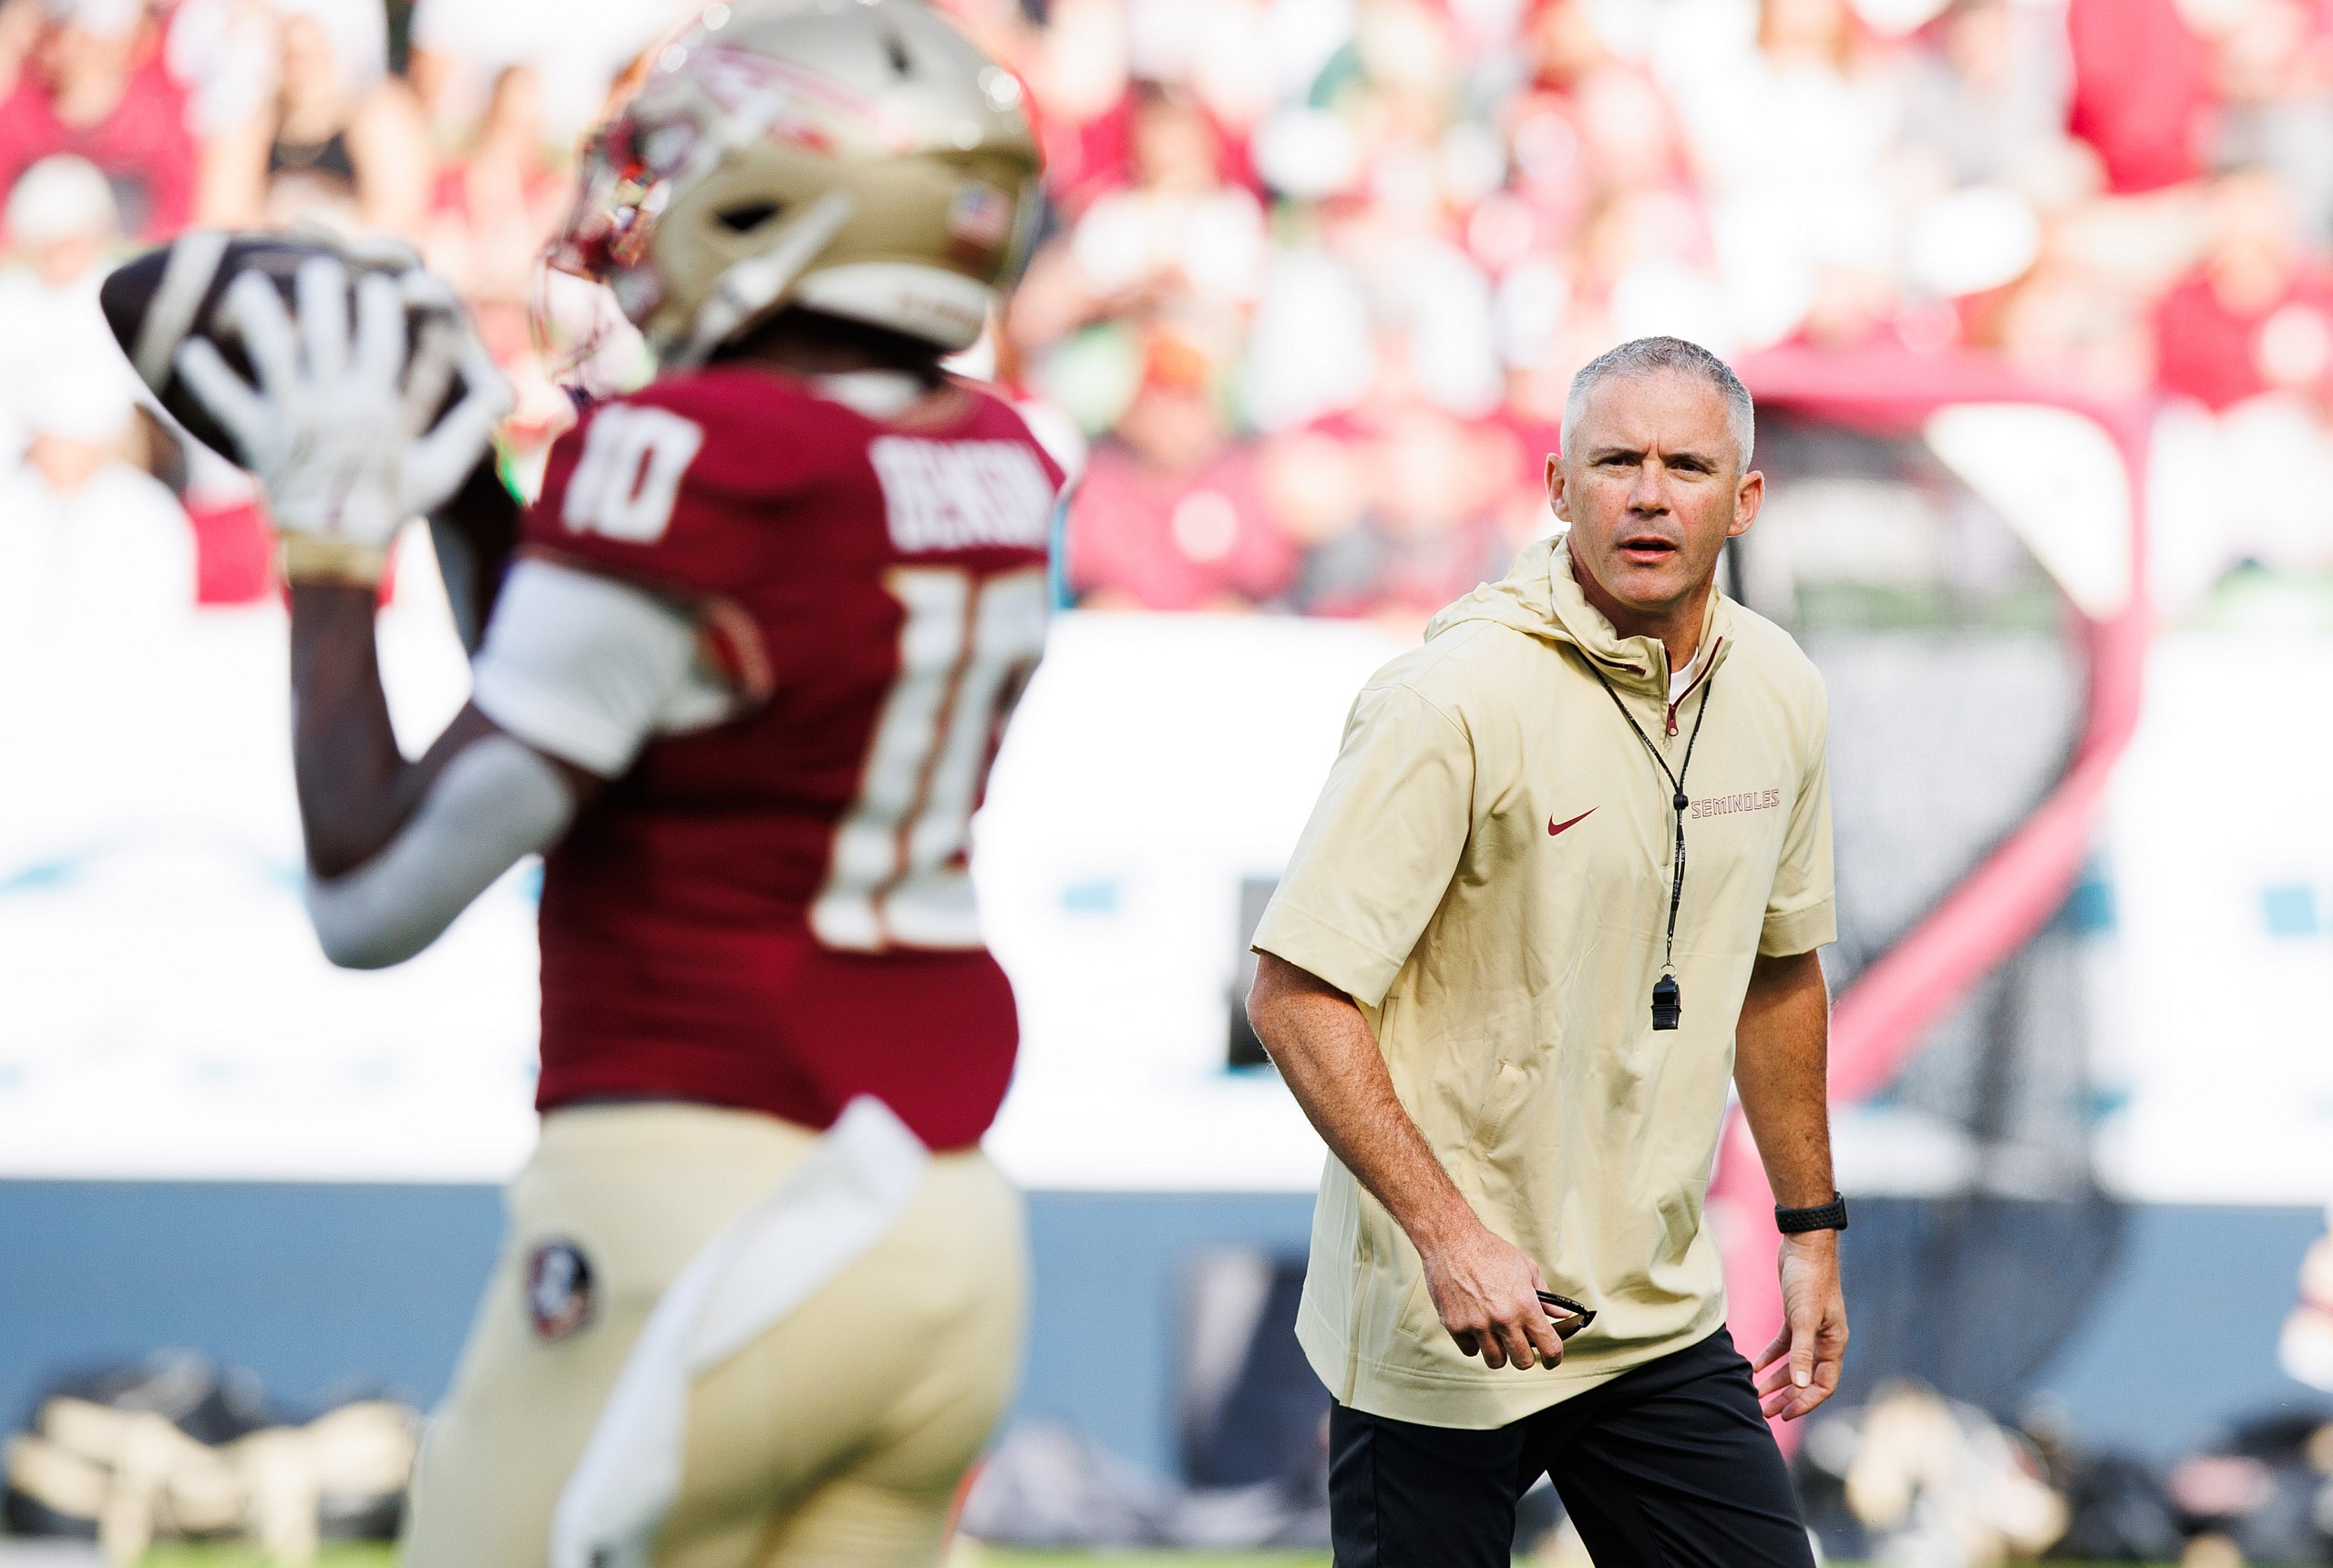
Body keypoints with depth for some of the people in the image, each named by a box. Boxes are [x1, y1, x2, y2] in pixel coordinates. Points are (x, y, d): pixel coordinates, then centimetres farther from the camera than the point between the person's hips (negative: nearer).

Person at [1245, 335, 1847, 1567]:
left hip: (1663, 1316, 6)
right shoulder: (1457, 701, -17)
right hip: (1437, 1326, -6)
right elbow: (1296, 998, -19)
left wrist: (1812, 1228, 21)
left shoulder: (1778, 696, 4)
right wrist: (1449, 1236, -26)